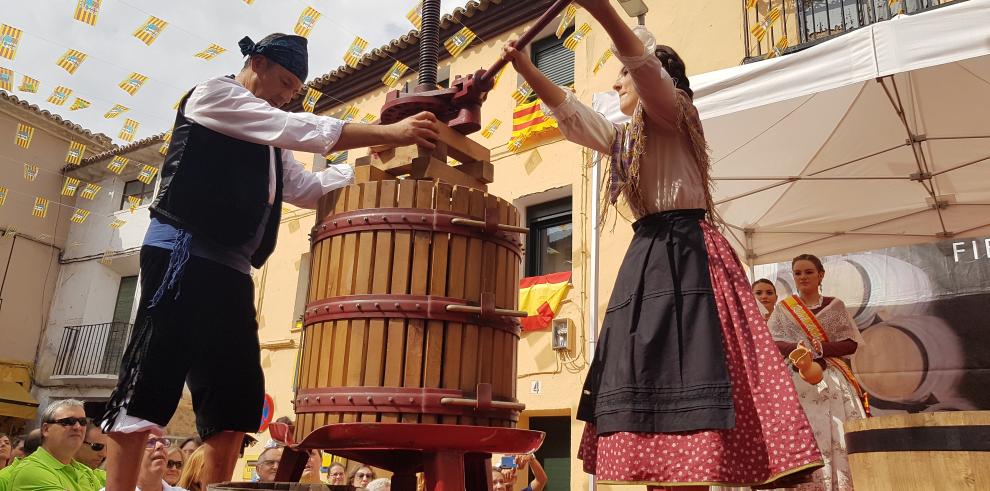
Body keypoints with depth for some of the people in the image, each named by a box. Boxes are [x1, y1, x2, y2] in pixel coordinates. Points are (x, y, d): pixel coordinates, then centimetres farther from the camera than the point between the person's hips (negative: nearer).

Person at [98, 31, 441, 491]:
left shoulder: (270, 143, 27)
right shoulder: (211, 94, 2)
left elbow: (310, 189, 19)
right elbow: (298, 128, -10)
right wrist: (389, 132, -15)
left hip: (232, 269, 9)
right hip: (182, 254, -8)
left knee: (239, 397, 2)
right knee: (147, 385, -11)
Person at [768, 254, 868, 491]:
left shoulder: (835, 305, 11)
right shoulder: (783, 309, 11)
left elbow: (852, 344, 4)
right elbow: (773, 343, 0)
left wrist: (823, 347, -13)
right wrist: (797, 348, -19)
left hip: (833, 381, 0)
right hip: (799, 383, 0)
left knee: (839, 439, -7)